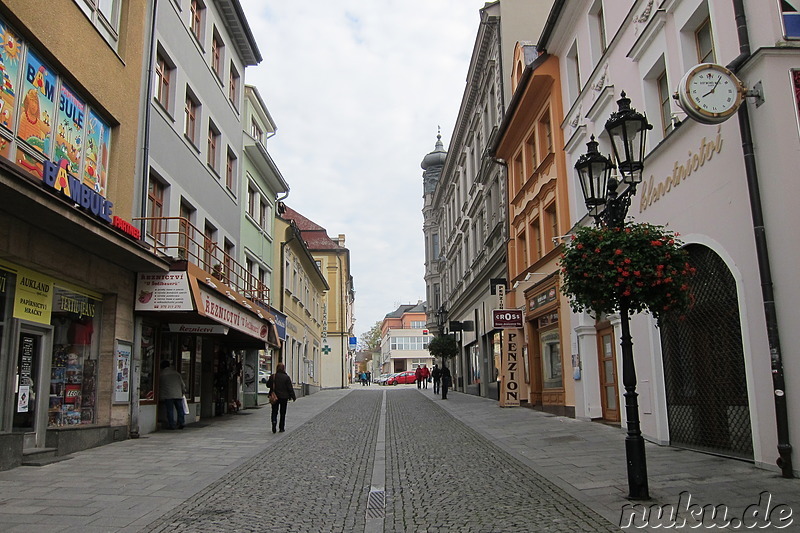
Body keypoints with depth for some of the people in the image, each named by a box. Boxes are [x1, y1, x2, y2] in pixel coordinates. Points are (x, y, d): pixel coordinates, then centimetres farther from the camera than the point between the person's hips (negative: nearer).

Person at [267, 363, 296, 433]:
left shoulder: (272, 376, -5)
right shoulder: (286, 377, -10)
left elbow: (268, 385, 8)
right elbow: (290, 388, -7)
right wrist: (293, 397, 2)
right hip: (284, 397, -1)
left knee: (274, 412, 10)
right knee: (283, 413, 10)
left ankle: (274, 422, -17)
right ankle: (281, 428, 13)